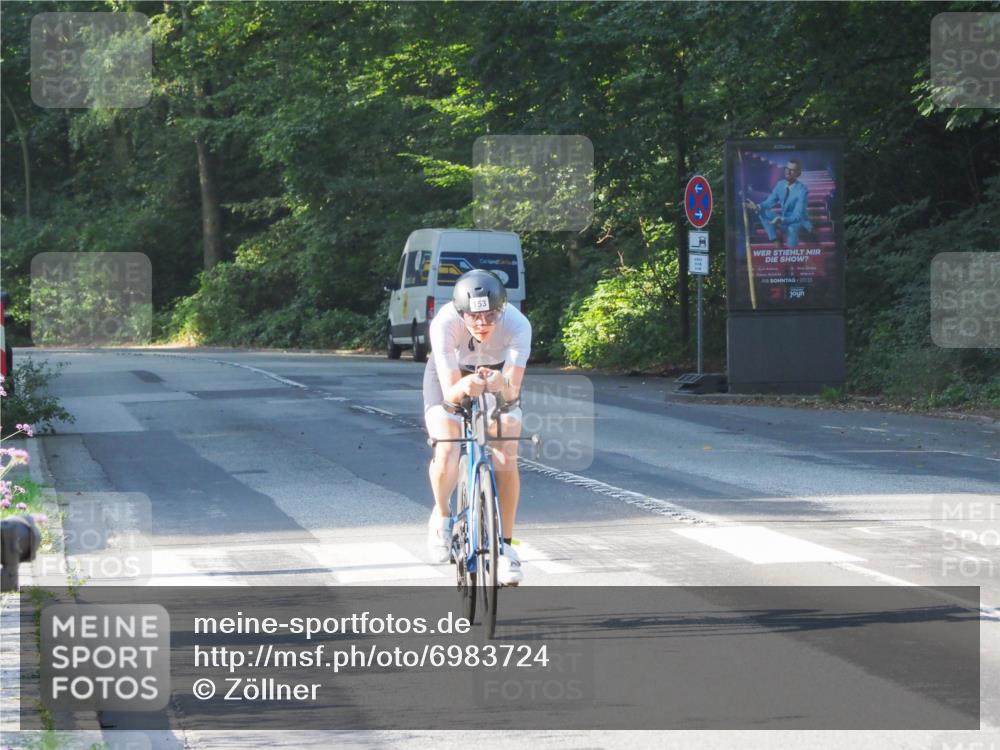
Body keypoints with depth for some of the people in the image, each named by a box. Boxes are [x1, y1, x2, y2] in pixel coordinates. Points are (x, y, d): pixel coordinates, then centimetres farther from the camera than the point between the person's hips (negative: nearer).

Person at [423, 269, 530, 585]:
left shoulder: (517, 325, -34)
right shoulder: (445, 324, -37)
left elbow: (513, 389, -38)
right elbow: (450, 391, -37)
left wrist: (500, 384, -60)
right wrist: (465, 387, -59)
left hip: (498, 374, 1)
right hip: (451, 376, -1)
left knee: (506, 459, -17)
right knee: (446, 453, -24)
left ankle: (505, 545, 0)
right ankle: (441, 516, 7)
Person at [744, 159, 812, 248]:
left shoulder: (802, 190, -25)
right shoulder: (780, 185, -4)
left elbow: (796, 217, -30)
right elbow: (769, 202, 4)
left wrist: (781, 220, -48)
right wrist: (757, 206, -19)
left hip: (799, 223, -7)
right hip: (784, 219, 7)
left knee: (792, 228, -41)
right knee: (763, 212, -12)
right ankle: (776, 243, -10)